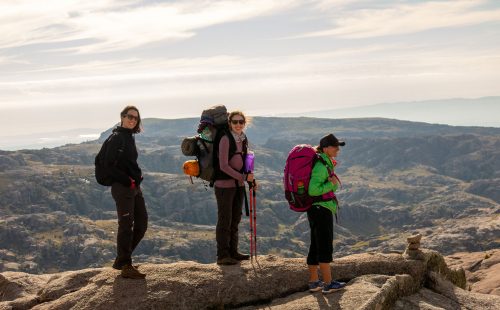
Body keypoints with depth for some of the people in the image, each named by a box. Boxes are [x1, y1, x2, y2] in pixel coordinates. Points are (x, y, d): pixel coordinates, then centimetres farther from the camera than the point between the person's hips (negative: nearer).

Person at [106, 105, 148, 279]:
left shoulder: (129, 137, 17)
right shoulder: (117, 137, -10)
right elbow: (109, 164, -16)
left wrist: (137, 177, 7)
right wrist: (127, 180, -18)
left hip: (134, 187, 9)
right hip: (123, 188, -9)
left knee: (141, 224, 11)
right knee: (126, 226, -5)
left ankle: (122, 259, 22)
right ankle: (125, 266, 4)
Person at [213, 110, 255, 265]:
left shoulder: (244, 139, 8)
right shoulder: (226, 139, -15)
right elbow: (223, 166, -19)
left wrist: (249, 177, 10)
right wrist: (243, 177, -19)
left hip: (238, 184, 7)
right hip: (224, 184, -7)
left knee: (235, 219, 14)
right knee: (225, 220, -2)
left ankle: (233, 252, 26)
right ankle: (222, 256, 6)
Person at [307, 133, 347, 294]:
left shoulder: (327, 163, 13)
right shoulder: (321, 166, -17)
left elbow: (335, 186, 14)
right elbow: (313, 190, -24)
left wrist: (333, 182, -4)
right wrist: (331, 184, -17)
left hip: (317, 210, 10)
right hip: (321, 209, -10)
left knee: (316, 246, 12)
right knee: (325, 247, -4)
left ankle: (313, 282, 19)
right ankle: (328, 283, 1)